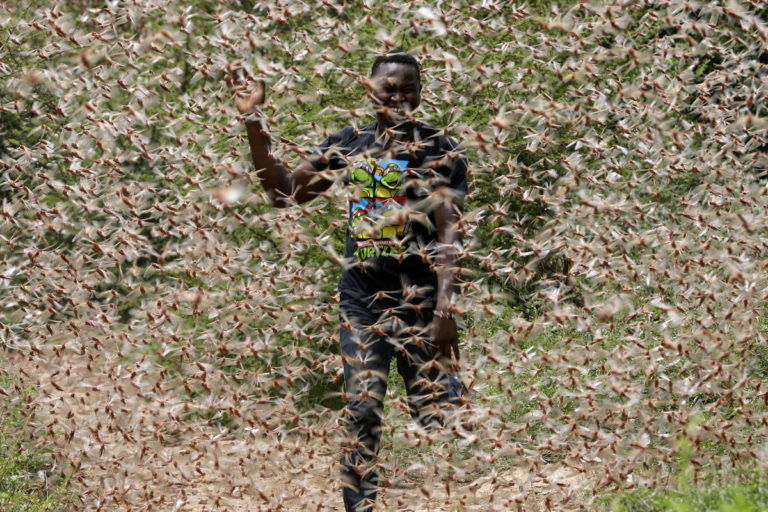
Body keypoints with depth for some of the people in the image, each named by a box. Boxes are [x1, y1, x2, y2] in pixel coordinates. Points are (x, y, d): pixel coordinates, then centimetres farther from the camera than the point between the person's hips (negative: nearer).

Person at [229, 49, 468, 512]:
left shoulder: (441, 152, -3)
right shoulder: (349, 144, 9)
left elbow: (448, 235, -10)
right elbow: (285, 191, 14)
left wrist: (445, 309, -21)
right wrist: (254, 121, 6)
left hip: (420, 304, -3)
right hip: (362, 302, 3)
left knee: (437, 419, -5)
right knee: (361, 414, -1)